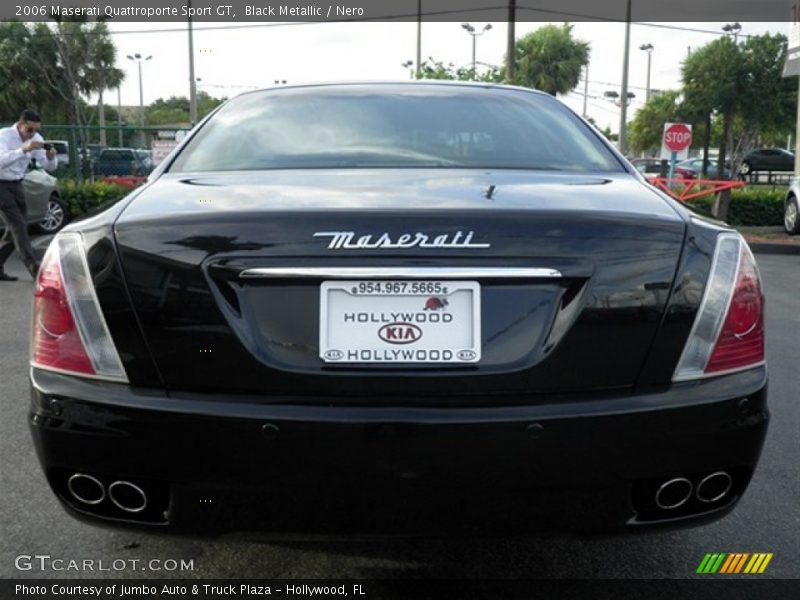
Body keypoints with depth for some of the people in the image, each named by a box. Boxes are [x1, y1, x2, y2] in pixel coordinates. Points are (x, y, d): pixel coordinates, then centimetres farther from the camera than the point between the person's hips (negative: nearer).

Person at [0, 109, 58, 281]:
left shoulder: (36, 138, -3)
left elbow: (50, 166, -3)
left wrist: (51, 157, -26)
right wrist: (24, 149, -48)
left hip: (16, 185, 7)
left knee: (16, 228, 9)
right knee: (19, 227, -12)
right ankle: (35, 270, -12)